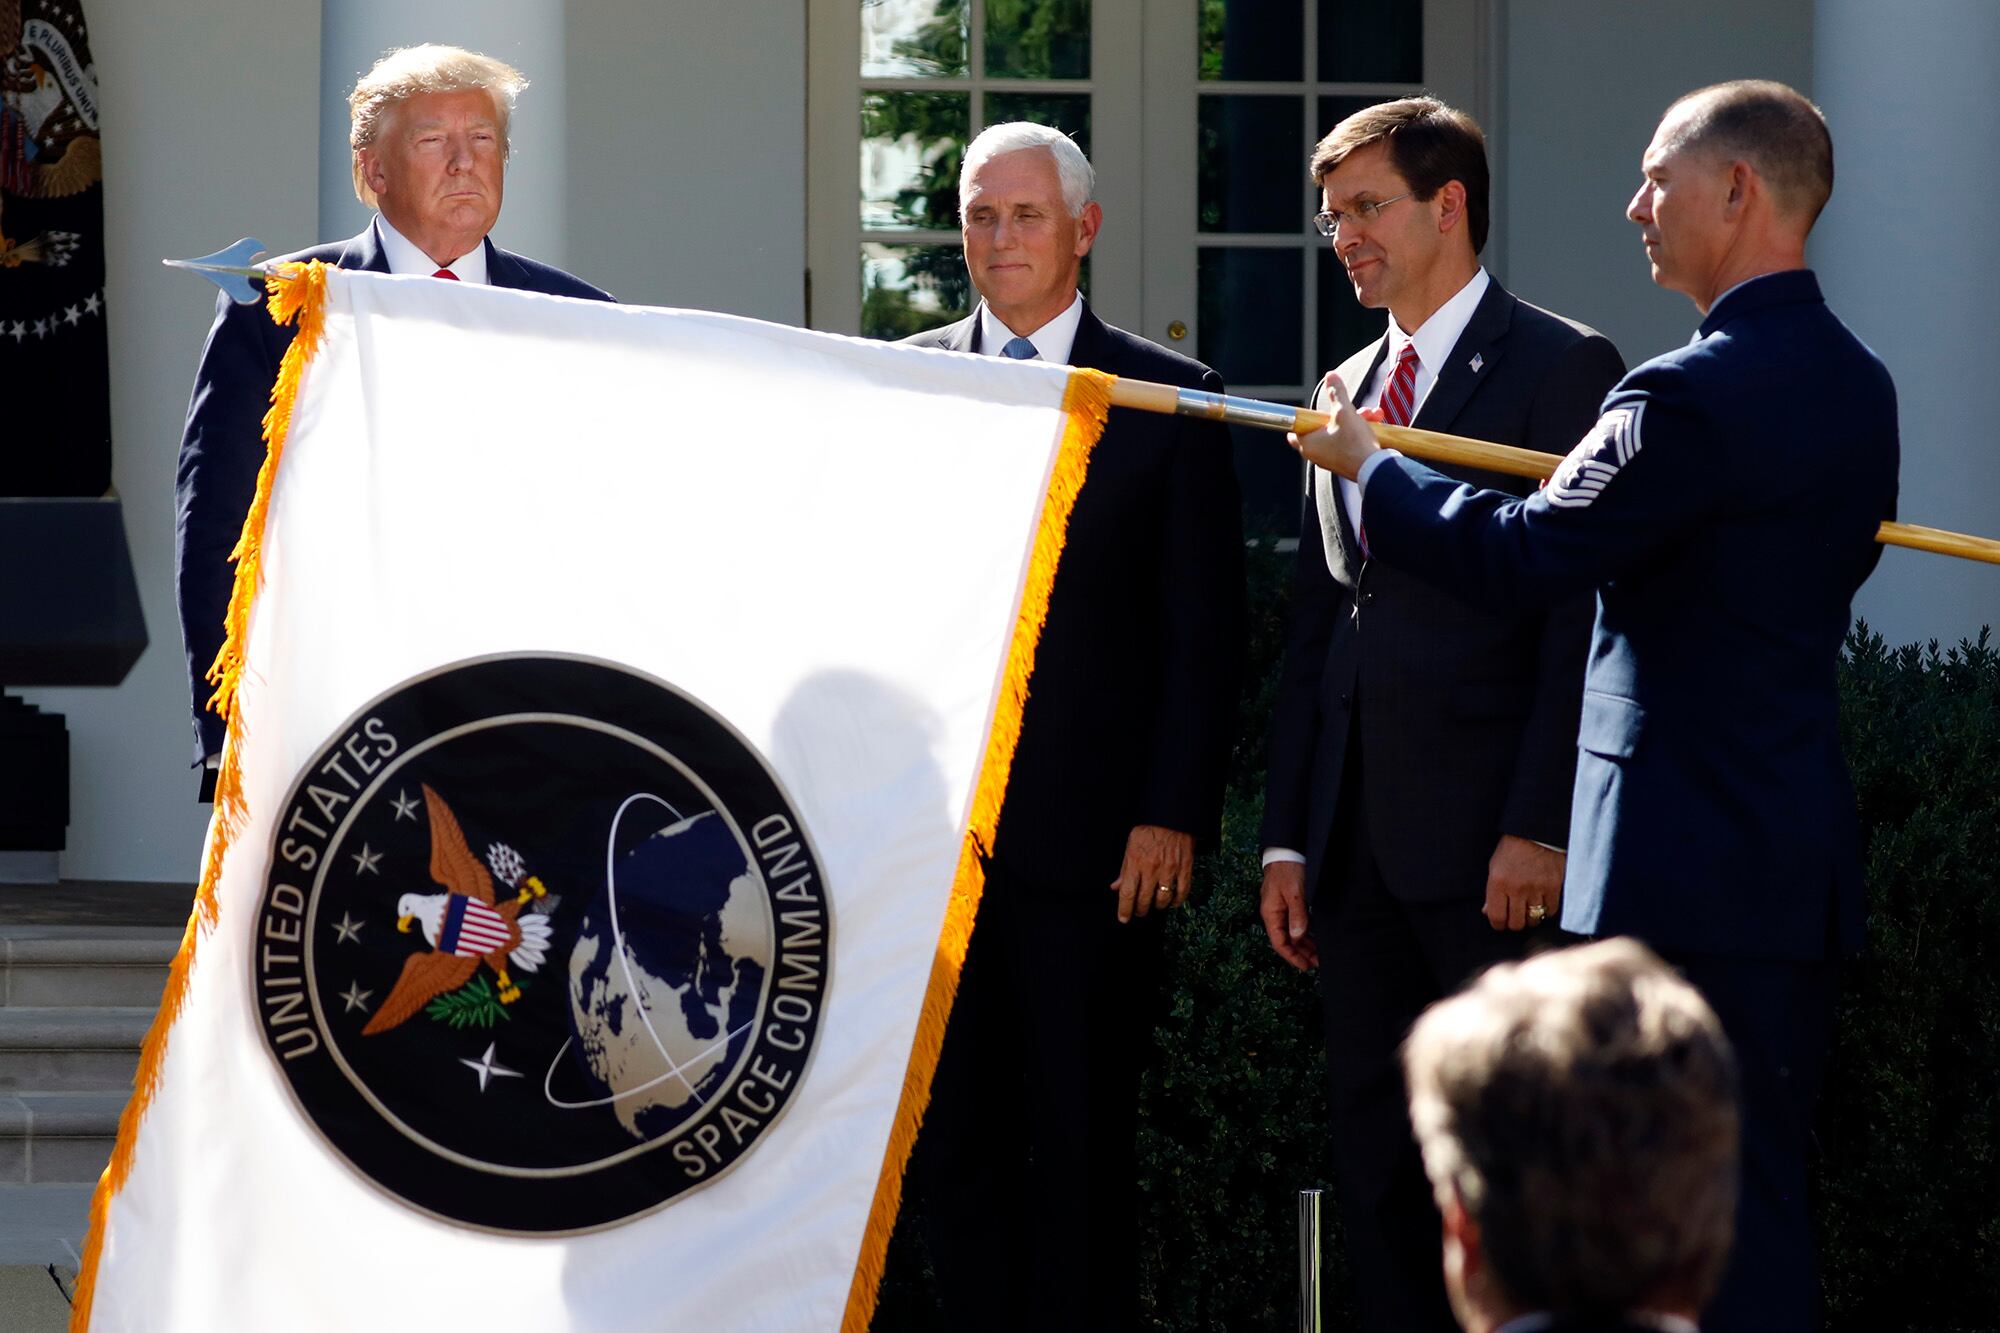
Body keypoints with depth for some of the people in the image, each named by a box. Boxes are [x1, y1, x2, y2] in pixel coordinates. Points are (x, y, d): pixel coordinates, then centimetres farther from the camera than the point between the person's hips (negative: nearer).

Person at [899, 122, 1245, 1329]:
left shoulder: (1168, 399, 3)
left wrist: (1174, 815, -8)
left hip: (1092, 833, -3)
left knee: (1083, 1138, 1)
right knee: (951, 1136, 5)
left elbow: (1205, 628, 0)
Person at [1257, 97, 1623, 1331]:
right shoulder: (1350, 390, 18)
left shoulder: (1561, 368, -4)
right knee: (1376, 1150, 8)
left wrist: (1540, 825, -17)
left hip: (1490, 852, -7)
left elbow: (1584, 614, -10)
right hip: (1362, 845, 7)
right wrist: (1289, 836, 12)